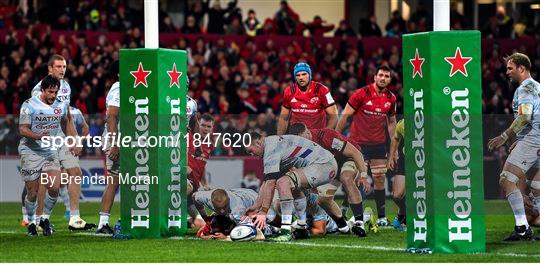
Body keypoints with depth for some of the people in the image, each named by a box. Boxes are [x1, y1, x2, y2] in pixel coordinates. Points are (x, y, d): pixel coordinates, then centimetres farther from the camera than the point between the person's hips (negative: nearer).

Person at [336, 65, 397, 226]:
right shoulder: (362, 94, -9)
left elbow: (391, 122, 18)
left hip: (379, 144, 4)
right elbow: (345, 115, -5)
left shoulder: (390, 98, 6)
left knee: (379, 178, 5)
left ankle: (382, 217, 11)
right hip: (358, 143, -4)